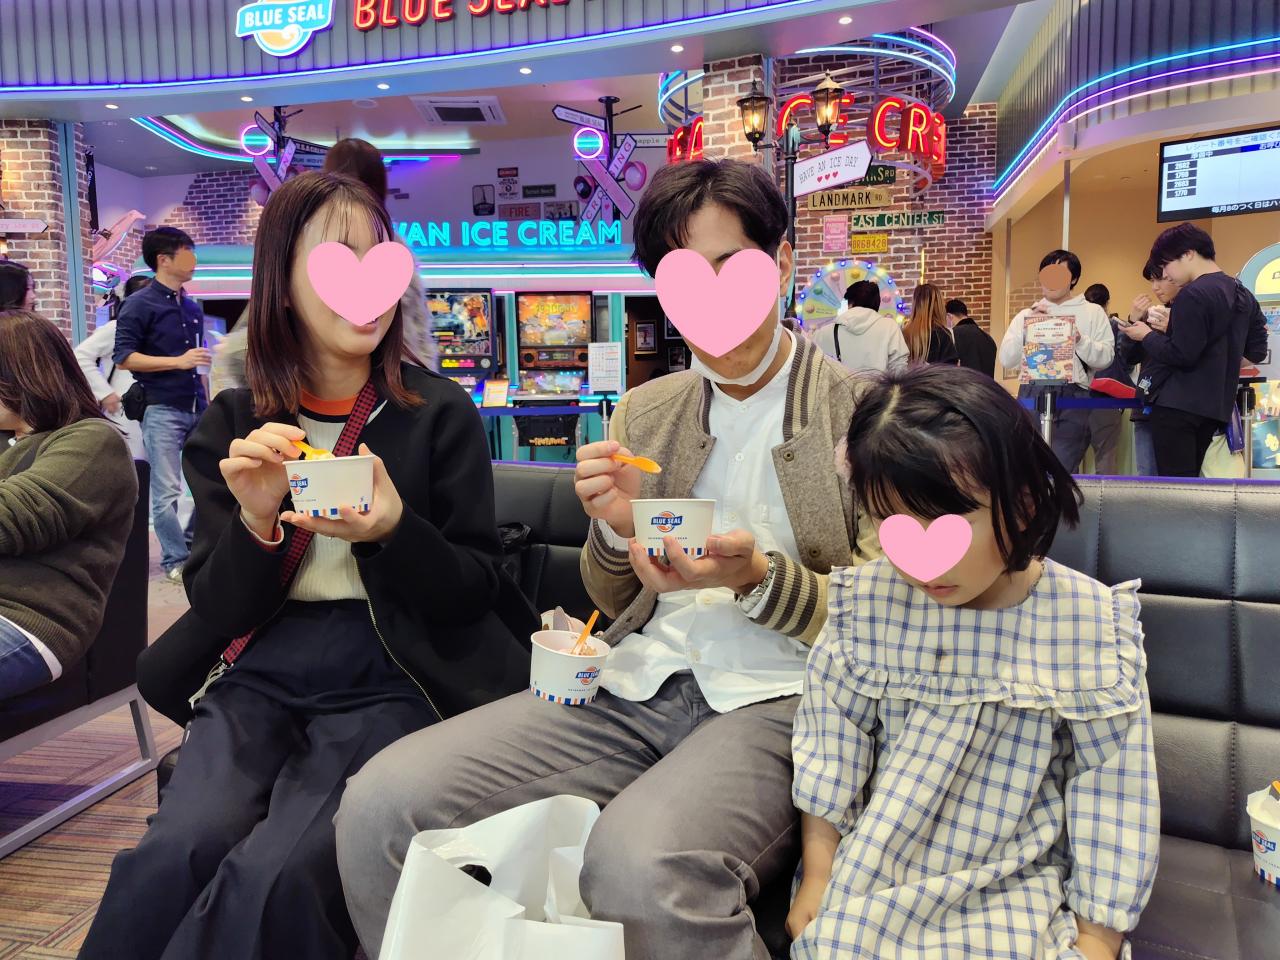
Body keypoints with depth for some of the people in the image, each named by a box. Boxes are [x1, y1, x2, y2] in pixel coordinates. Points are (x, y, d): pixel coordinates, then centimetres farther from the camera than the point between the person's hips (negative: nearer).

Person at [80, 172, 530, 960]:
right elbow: (219, 611, 6)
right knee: (174, 856, -25)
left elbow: (477, 591, 0)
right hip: (264, 675, 3)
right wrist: (256, 522, -15)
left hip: (392, 678, -2)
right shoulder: (233, 424, 8)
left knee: (275, 876, -26)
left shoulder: (441, 413, 1)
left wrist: (394, 531, -19)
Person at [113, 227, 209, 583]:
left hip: (196, 408, 6)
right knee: (166, 492, -3)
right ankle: (175, 559, 9)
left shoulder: (193, 307, 15)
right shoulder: (140, 305, -5)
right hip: (162, 411, -6)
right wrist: (177, 362, -17)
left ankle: (193, 542, 27)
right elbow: (124, 357, -11)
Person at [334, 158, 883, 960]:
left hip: (778, 698, -4)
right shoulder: (644, 413, 15)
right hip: (640, 685, 5)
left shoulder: (861, 412, 2)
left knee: (642, 864, -36)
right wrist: (617, 529, -3)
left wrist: (756, 578, -17)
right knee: (382, 804, -15)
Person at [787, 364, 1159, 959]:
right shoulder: (866, 606, -10)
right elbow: (830, 749, -2)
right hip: (875, 865, 1)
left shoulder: (1089, 626, -13)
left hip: (1015, 882, 0)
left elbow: (1111, 797, -6)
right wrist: (818, 875, -1)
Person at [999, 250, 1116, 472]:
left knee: (1060, 468, -9)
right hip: (1032, 394, 2)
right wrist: (1028, 329, -2)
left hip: (1073, 396, -2)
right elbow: (1006, 359, 7)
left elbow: (1106, 356, 2)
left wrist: (1079, 340, -13)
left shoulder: (1093, 312, 13)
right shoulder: (1026, 315, 17)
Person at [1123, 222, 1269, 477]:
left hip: (1179, 406, -9)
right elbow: (1257, 353, 16)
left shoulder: (1194, 294, -14)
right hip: (1218, 406, 9)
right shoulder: (1244, 295, 13)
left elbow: (1180, 356, -18)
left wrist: (1147, 336, -3)